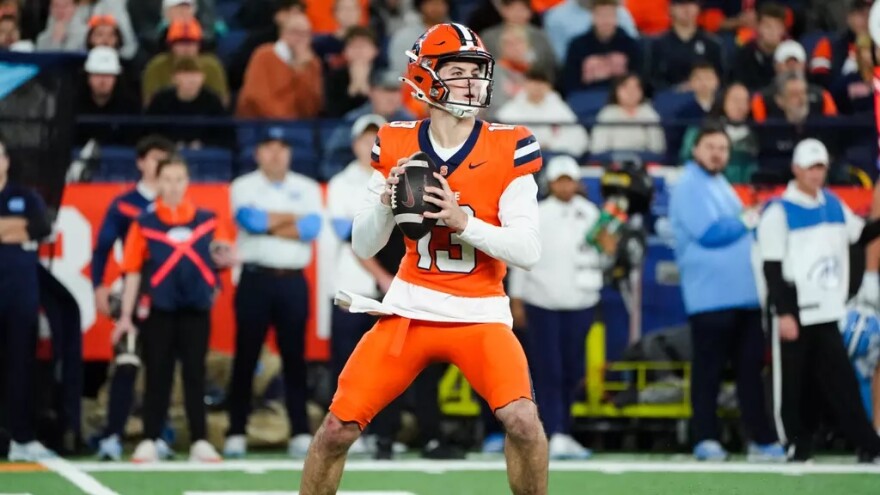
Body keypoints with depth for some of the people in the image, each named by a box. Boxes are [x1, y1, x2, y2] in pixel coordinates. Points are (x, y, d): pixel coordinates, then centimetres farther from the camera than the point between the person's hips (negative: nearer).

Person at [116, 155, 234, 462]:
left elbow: (222, 258, 13)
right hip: (158, 310, -1)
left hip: (196, 310, 1)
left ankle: (199, 442, 7)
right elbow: (133, 272, 2)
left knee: (195, 375, 4)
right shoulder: (145, 223, 0)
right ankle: (149, 442, 7)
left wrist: (223, 259, -12)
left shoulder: (207, 221, 5)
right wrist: (126, 315, 0)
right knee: (157, 376, 2)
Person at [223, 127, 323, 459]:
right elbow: (250, 219, -14)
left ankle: (301, 434, 1)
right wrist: (293, 218, -5)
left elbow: (311, 228, -7)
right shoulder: (244, 187, 5)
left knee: (295, 357, 1)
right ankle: (236, 434, 3)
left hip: (293, 282, 1)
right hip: (255, 280, -1)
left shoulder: (307, 189, 9)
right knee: (246, 357, 0)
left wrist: (267, 224, -8)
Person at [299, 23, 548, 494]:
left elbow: (528, 251, -12)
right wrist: (386, 201, -16)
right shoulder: (396, 146, -1)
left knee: (523, 420, -23)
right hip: (409, 309, 2)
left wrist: (464, 220, -25)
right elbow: (363, 247, 3)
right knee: (337, 428, -4)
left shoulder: (507, 148, -7)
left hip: (479, 313, -2)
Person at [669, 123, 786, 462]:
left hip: (744, 293, 8)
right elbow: (708, 233, -17)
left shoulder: (722, 186, 21)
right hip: (710, 296, -8)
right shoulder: (689, 188, -7)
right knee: (708, 370, -4)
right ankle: (706, 440, 0)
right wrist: (746, 222, -6)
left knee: (751, 367, 6)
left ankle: (761, 440, 7)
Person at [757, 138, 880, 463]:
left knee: (841, 383, 3)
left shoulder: (834, 205, 11)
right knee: (794, 384, -1)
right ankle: (798, 445, 8)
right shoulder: (779, 212, -8)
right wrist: (783, 314, -16)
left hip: (827, 314, 5)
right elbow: (772, 268, -11)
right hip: (794, 314, -5)